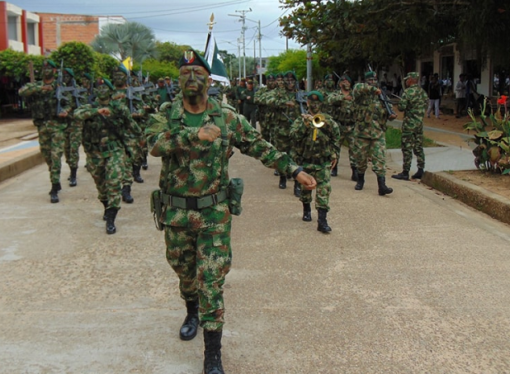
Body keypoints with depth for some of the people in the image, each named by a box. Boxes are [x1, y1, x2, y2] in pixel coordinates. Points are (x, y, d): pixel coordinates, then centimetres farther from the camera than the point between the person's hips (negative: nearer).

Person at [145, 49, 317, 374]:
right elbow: (155, 143, -23)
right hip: (176, 212, 2)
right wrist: (194, 135, -33)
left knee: (211, 281, -5)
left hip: (214, 213, -2)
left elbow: (261, 148, 1)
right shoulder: (166, 116, -3)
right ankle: (193, 313, 52)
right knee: (184, 271, 21)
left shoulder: (227, 118, -3)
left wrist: (295, 170, -6)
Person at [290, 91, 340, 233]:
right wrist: (305, 124, -26)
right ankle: (306, 210, 41)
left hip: (323, 161, 0)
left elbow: (335, 138, 11)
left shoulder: (327, 119, 3)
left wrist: (335, 155, 9)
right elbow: (294, 137, -15)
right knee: (305, 187, 15)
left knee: (324, 189, -9)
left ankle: (322, 220, -11)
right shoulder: (301, 120, -1)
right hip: (305, 161, 0)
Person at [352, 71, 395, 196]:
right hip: (362, 132, -2)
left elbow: (386, 112, 15)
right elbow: (357, 87, -25)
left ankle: (382, 186, -13)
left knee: (380, 159, -7)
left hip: (378, 133, 2)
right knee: (361, 159, 10)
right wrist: (373, 89, -26)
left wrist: (391, 115, -7)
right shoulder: (361, 95, -2)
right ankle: (360, 181, 32)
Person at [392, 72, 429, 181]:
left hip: (409, 123, -7)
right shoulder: (423, 92, 9)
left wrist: (400, 104, 4)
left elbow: (401, 107, -17)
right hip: (420, 122, 7)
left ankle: (405, 173, -1)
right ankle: (420, 171, 13)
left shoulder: (408, 92, -15)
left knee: (407, 148, -3)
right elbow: (427, 106, 16)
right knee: (418, 147, 13)